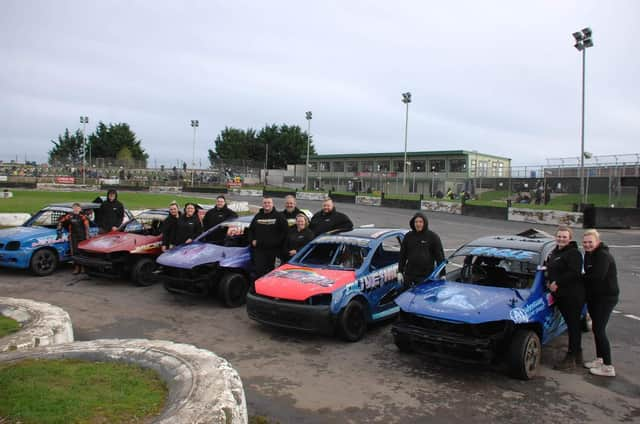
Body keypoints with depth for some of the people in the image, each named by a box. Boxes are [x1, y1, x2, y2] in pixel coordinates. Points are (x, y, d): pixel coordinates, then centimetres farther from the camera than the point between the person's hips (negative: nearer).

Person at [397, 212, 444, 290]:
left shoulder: (433, 236, 0)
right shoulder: (408, 236, 9)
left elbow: (440, 256, 0)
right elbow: (402, 255, 13)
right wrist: (400, 271, 8)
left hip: (427, 276, -3)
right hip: (409, 275, 4)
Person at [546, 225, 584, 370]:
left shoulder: (573, 253, -12)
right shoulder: (554, 252, 15)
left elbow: (574, 273, -22)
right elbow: (550, 270, 24)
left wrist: (557, 283, -18)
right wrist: (549, 281, 6)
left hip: (573, 295, -9)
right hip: (561, 295, 9)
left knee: (573, 325, -3)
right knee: (572, 325, 17)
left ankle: (571, 358, 1)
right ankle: (577, 354, 27)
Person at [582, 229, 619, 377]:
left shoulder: (603, 256, -19)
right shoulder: (589, 254, 10)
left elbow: (597, 276, -29)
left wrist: (582, 277, -12)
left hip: (606, 297, -9)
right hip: (594, 297, 9)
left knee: (599, 330, -9)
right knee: (597, 329, 16)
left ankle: (608, 367, -4)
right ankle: (599, 359, 28)